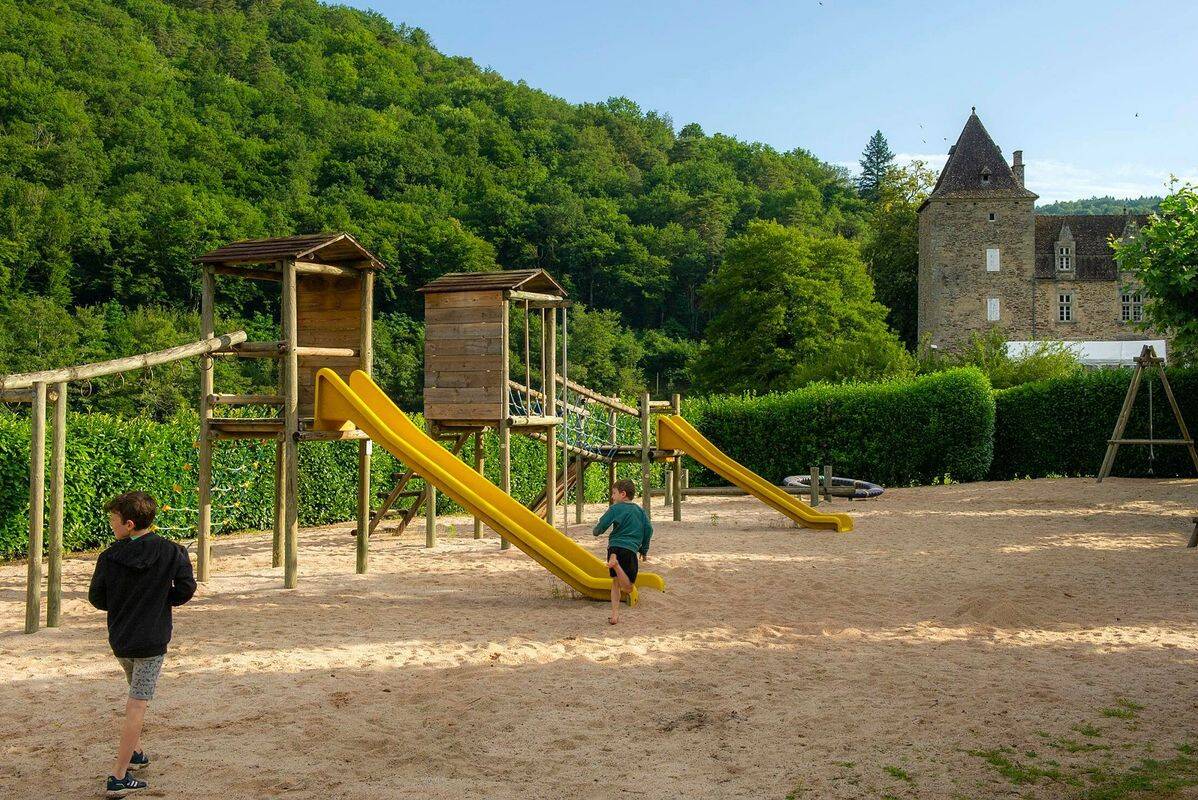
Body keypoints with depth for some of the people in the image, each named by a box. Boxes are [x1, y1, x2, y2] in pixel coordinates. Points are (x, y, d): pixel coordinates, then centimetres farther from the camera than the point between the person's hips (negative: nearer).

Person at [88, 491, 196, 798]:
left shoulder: (109, 557, -8)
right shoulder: (170, 552, -11)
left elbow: (97, 598, -1)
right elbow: (186, 589, -9)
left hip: (119, 640, 3)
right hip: (151, 641, -3)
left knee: (136, 695, 26)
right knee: (138, 705, -1)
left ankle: (134, 753, 35)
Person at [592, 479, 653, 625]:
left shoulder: (616, 508, 3)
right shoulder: (640, 510, 14)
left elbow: (602, 525, -5)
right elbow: (649, 529, 9)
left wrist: (596, 531, 19)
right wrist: (644, 550, 19)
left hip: (614, 548, -1)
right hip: (630, 550, 1)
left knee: (616, 582, 14)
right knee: (627, 588, -1)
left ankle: (615, 614, 5)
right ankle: (616, 564, -30)